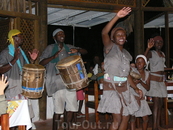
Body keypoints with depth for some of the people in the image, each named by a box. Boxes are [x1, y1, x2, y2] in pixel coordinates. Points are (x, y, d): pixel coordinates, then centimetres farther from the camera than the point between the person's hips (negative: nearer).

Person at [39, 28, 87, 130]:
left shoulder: (69, 47, 14)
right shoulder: (50, 48, 4)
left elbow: (85, 52, 13)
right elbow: (41, 63, -5)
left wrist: (77, 50, -10)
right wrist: (53, 57, -20)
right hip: (57, 83, -4)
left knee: (71, 108, 4)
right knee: (58, 110, -5)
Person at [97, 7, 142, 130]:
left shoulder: (126, 54, 13)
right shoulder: (110, 48, -5)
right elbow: (104, 33, -25)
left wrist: (136, 88, 12)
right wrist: (117, 17, -31)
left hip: (124, 90, 7)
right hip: (112, 89, -7)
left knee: (126, 118, 9)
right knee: (117, 119, -15)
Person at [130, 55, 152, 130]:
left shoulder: (147, 73, 6)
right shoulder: (132, 70, -6)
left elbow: (148, 88, -3)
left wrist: (140, 81, -18)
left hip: (142, 99, 5)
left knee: (145, 118, 9)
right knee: (133, 117, -3)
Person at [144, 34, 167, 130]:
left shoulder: (163, 54, 17)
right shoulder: (151, 53, -6)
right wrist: (148, 48, -42)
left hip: (161, 81, 8)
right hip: (153, 80, -8)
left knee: (160, 103, 7)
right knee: (156, 102, -13)